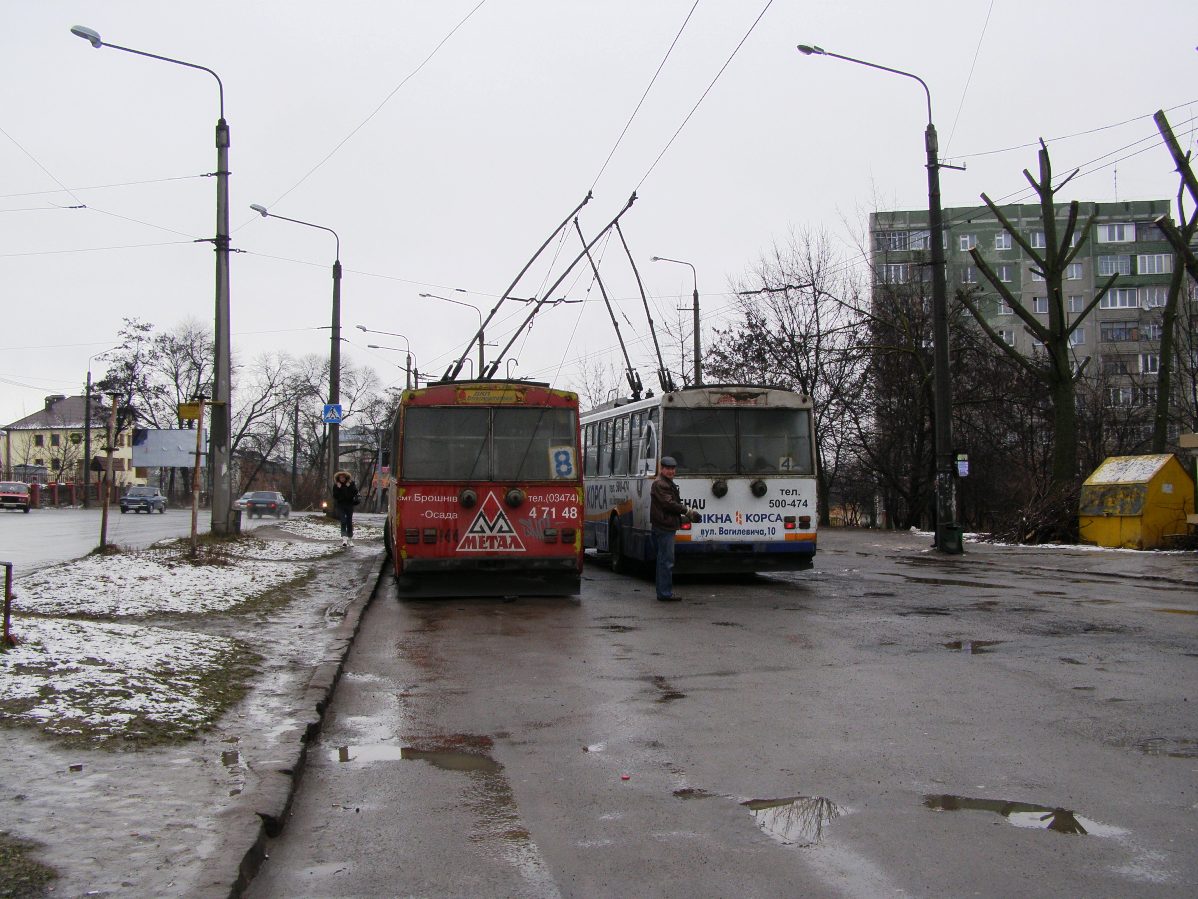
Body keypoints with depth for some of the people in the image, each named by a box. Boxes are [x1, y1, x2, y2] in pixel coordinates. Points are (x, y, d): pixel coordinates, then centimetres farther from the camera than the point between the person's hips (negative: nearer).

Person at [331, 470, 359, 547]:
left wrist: (349, 487, -18)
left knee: (349, 522, 6)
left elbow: (355, 492, -9)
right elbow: (335, 496, -8)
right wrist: (338, 488, -18)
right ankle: (344, 538, -21)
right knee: (343, 521, -13)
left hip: (349, 504, 1)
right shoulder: (336, 485, -1)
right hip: (340, 505, -1)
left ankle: (350, 539, 15)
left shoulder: (351, 483, -1)